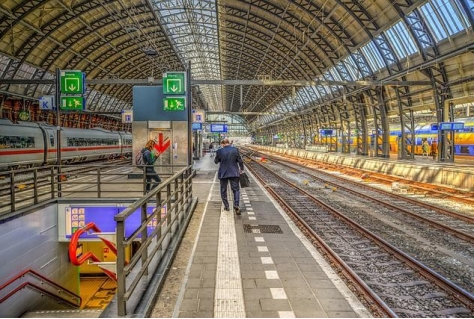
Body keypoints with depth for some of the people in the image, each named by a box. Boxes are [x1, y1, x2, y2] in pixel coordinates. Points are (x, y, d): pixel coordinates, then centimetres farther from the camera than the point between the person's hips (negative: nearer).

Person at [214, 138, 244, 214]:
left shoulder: (219, 151, -7)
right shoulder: (235, 150, -5)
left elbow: (216, 161, 5)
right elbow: (240, 161, -1)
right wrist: (241, 168, 15)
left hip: (223, 174, 0)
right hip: (234, 173, 0)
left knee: (223, 191, 14)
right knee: (236, 189, 5)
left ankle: (226, 206, 18)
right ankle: (236, 205, -13)